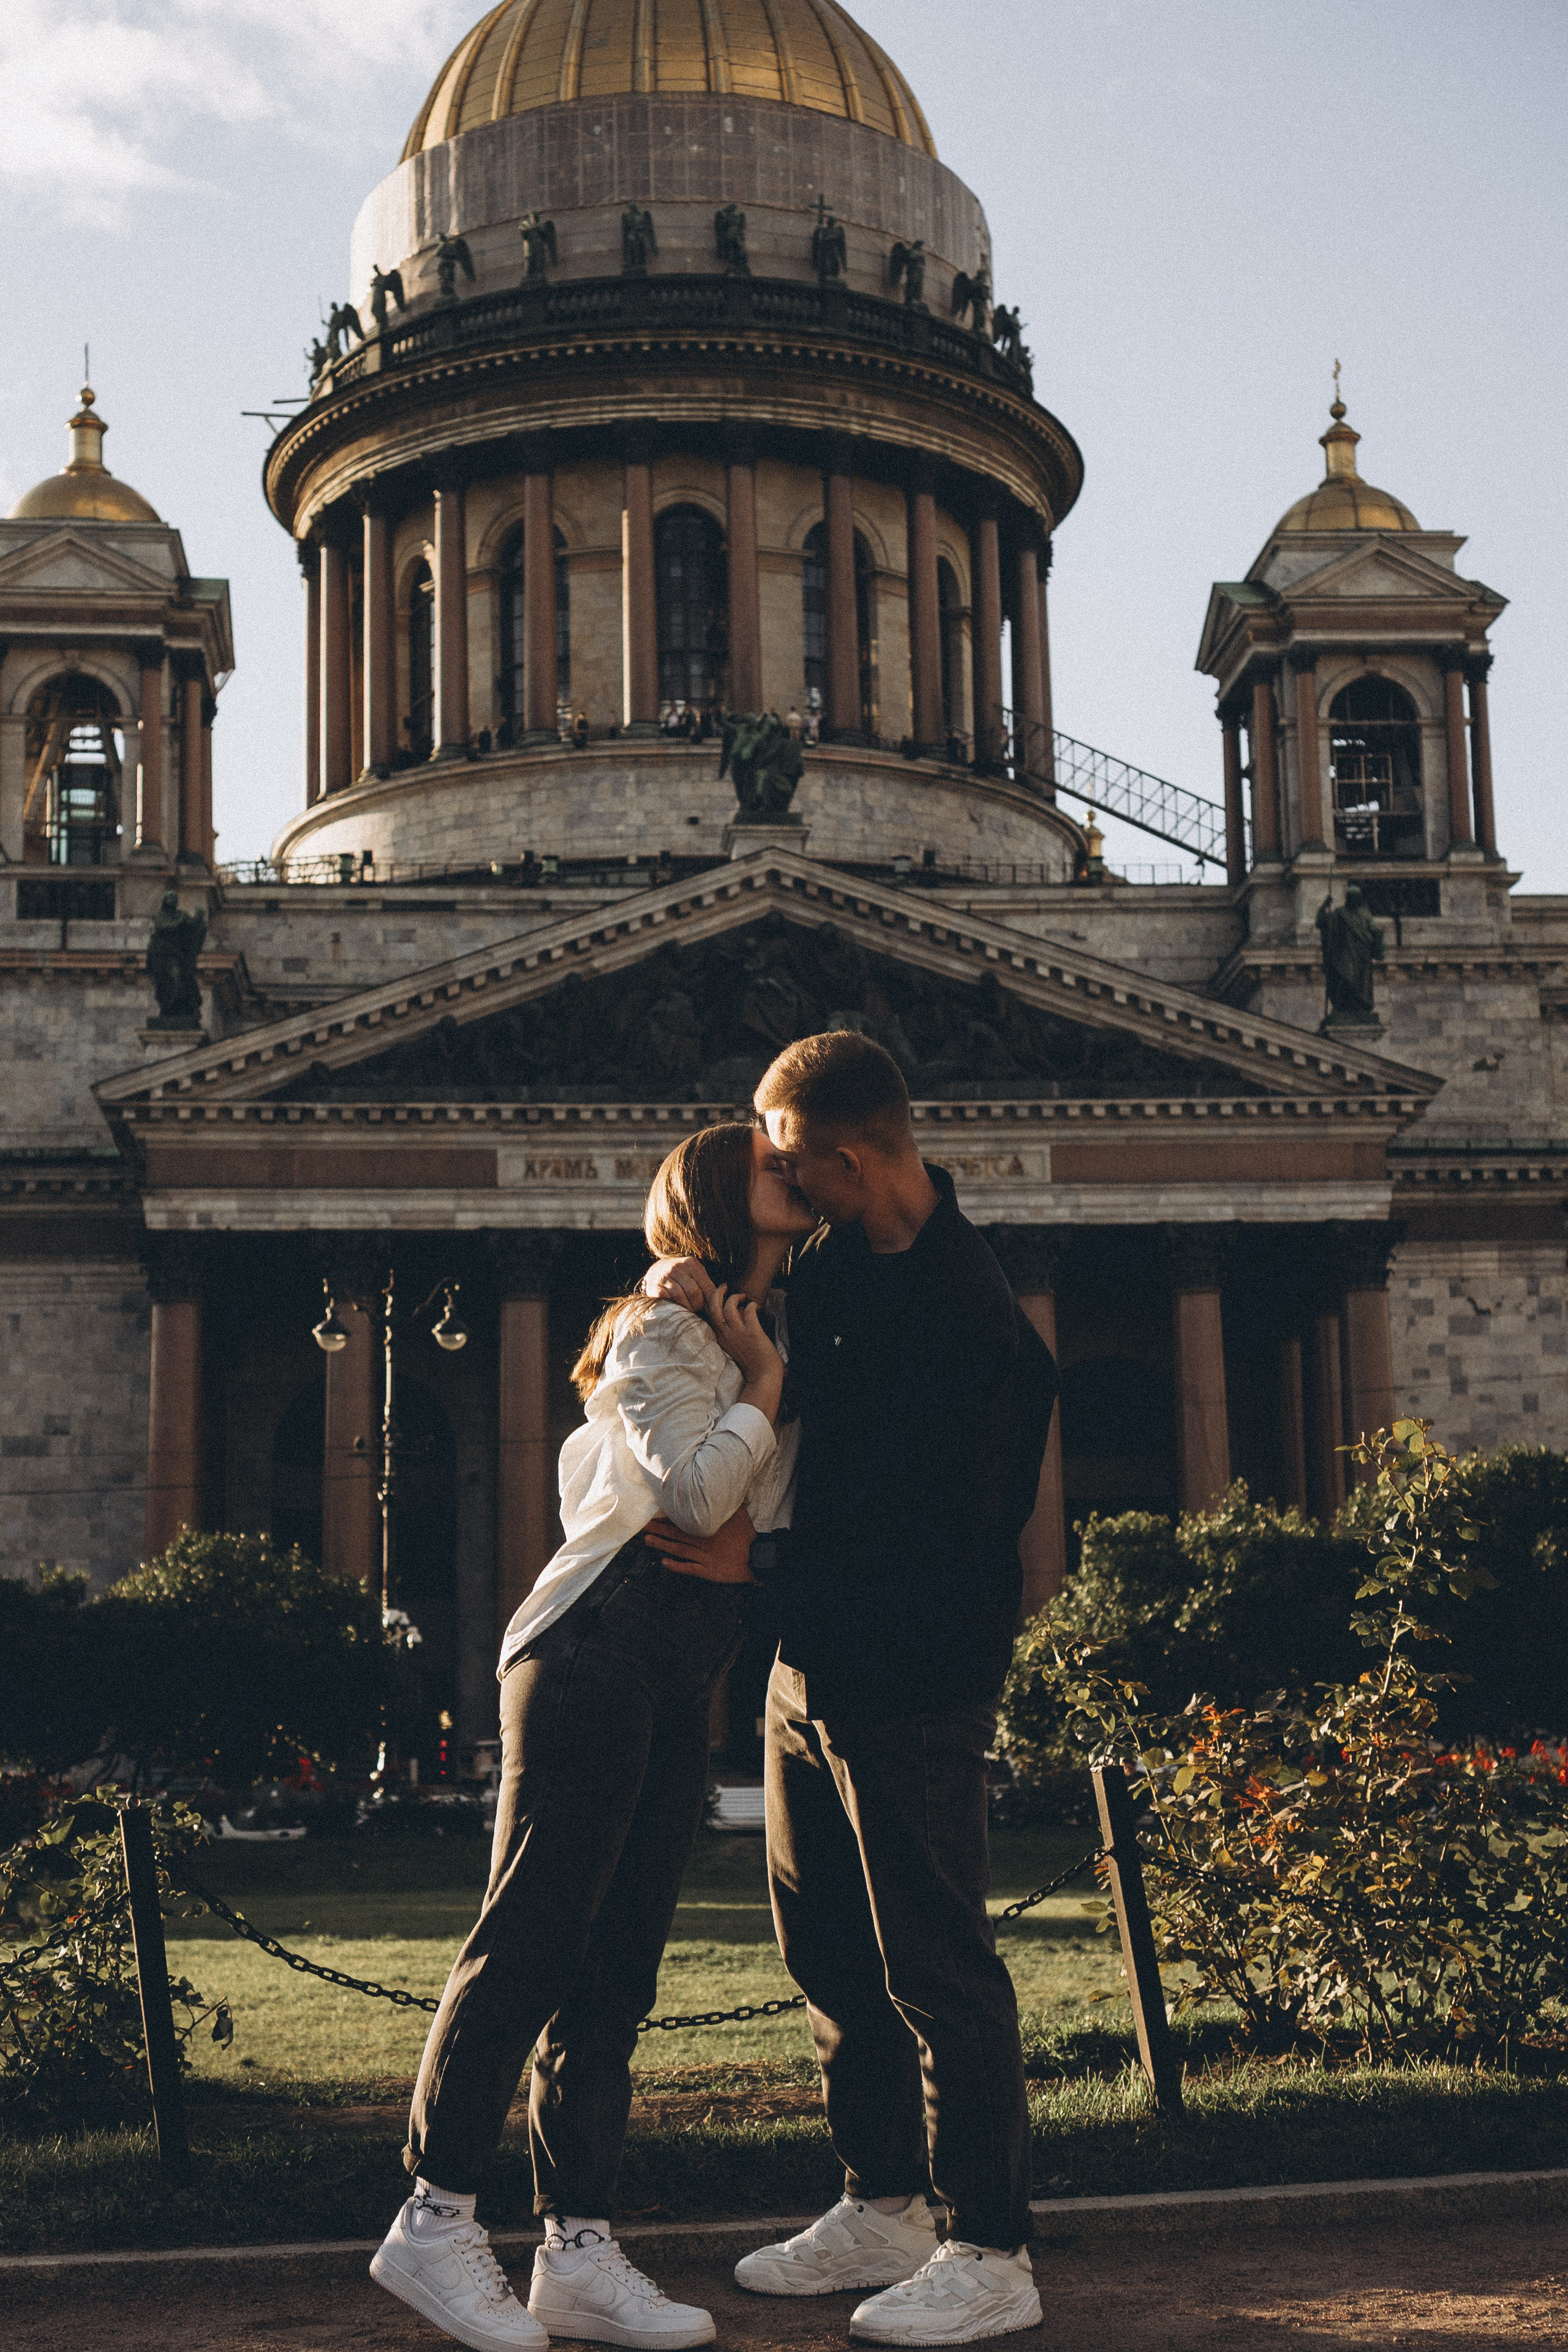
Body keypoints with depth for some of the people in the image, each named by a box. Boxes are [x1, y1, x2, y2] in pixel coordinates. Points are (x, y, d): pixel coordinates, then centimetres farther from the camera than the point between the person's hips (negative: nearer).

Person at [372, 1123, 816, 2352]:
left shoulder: (753, 1340, 22)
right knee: (531, 1935, -9)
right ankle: (435, 2218, -2)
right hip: (597, 1651, -9)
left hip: (680, 1683, 9)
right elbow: (694, 1495, -17)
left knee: (616, 1963, 5)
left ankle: (579, 2251, 5)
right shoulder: (664, 1331, -5)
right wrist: (766, 1387, -5)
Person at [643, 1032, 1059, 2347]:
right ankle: (885, 2212, 29)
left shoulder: (975, 1327, -22)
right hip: (813, 1662, 9)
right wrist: (683, 1281, -2)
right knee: (829, 1948, 16)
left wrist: (760, 1562, -20)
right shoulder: (838, 1263, 5)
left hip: (916, 1683, -9)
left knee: (936, 1963, -2)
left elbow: (944, 1555, -22)